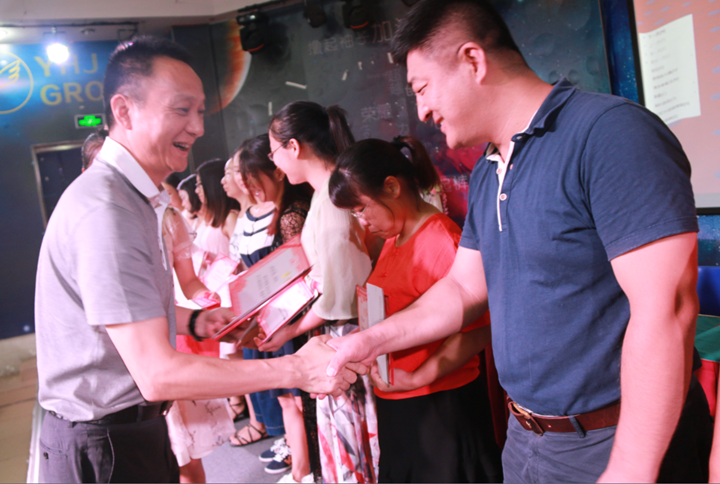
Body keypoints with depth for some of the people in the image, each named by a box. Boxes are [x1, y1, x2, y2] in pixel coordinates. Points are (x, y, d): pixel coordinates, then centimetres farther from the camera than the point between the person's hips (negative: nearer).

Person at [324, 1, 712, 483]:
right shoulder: (485, 175, 7)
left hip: (620, 445, -7)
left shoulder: (609, 131, -20)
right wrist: (372, 341, 8)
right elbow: (464, 287, 14)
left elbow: (665, 309, -24)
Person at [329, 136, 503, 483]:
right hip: (397, 406, 9)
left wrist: (416, 379, -23)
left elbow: (477, 331, -23)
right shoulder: (392, 240, 10)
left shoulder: (440, 239, -19)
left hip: (440, 407, -9)